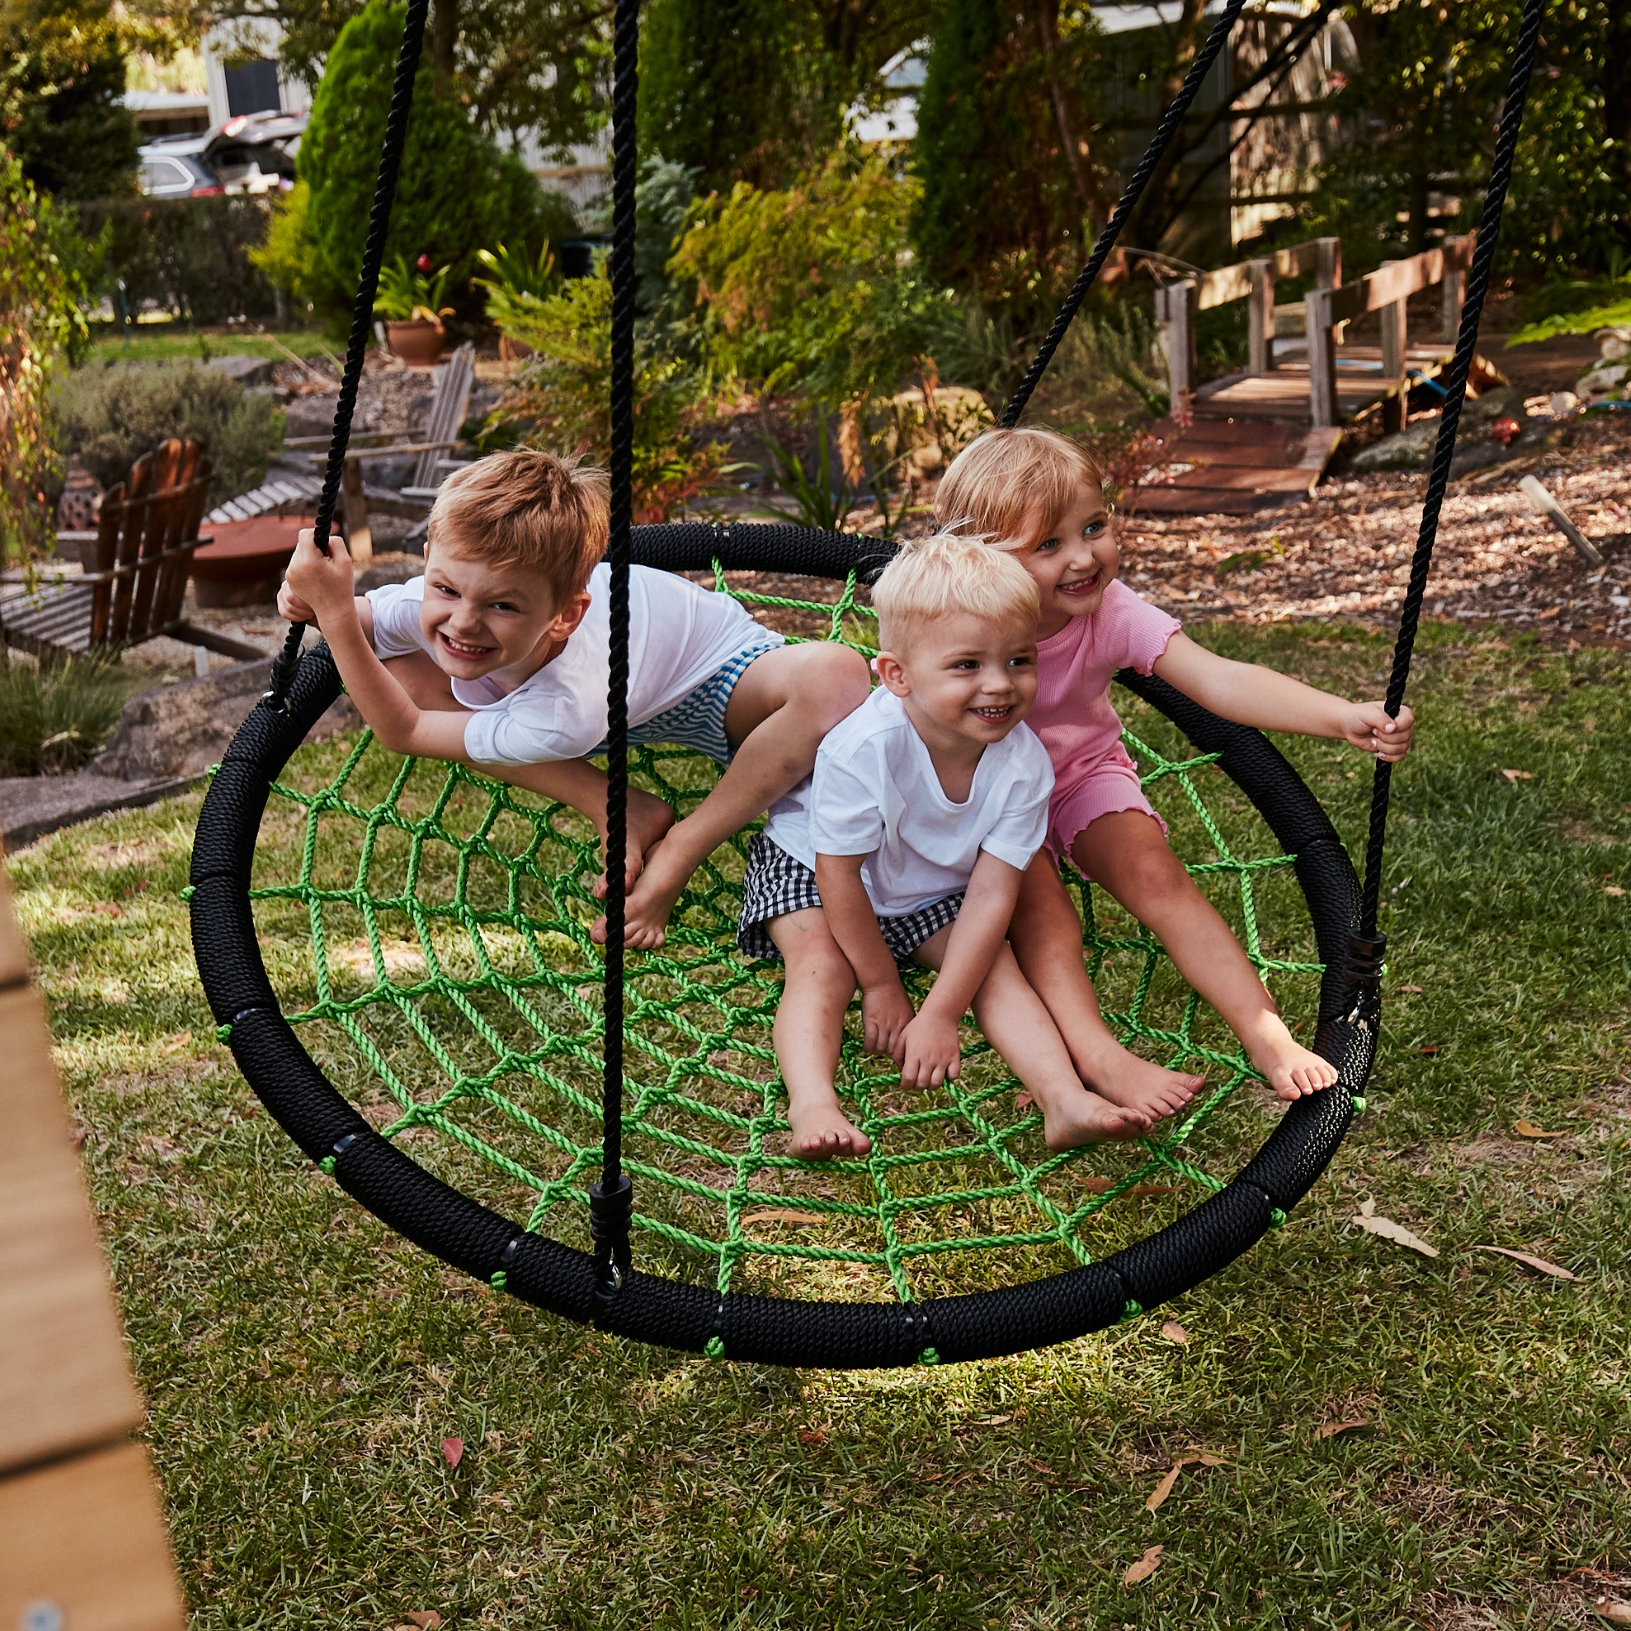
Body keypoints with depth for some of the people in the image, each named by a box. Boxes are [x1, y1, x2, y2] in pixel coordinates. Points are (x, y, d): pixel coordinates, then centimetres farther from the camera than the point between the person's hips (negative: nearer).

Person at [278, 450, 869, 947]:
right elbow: (353, 619, -7)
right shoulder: (436, 606, -32)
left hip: (710, 662, -6)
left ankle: (680, 850, -18)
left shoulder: (565, 716, -45)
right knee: (400, 674, -17)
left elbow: (402, 731, -33)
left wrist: (335, 612, -41)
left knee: (837, 677, -39)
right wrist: (316, 604, -30)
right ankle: (616, 806, -6)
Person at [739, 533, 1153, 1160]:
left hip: (933, 894, 3)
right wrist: (881, 985, -16)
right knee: (822, 967, -27)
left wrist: (941, 1014, -27)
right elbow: (840, 877, -25)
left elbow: (991, 894, -24)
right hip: (808, 869, -3)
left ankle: (1066, 1101, -24)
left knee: (997, 967, -16)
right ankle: (813, 1107, -42)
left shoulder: (1024, 764, -26)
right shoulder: (862, 749, -37)